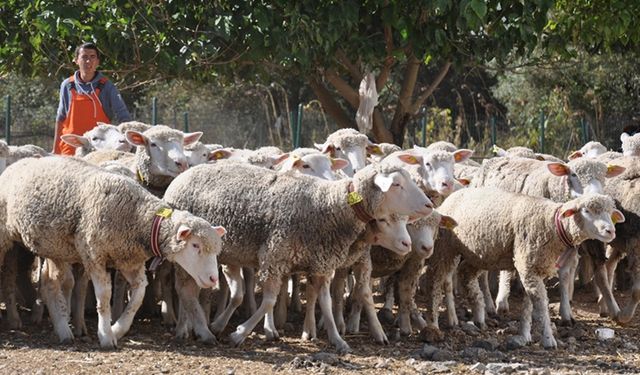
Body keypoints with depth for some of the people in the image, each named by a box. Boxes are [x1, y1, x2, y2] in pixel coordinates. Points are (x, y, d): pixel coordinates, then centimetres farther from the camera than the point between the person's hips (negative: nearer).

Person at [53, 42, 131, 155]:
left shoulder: (106, 86, 0)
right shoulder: (67, 86, 7)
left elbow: (124, 117, -2)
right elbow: (60, 118, 16)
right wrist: (55, 149, 14)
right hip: (71, 149, 2)